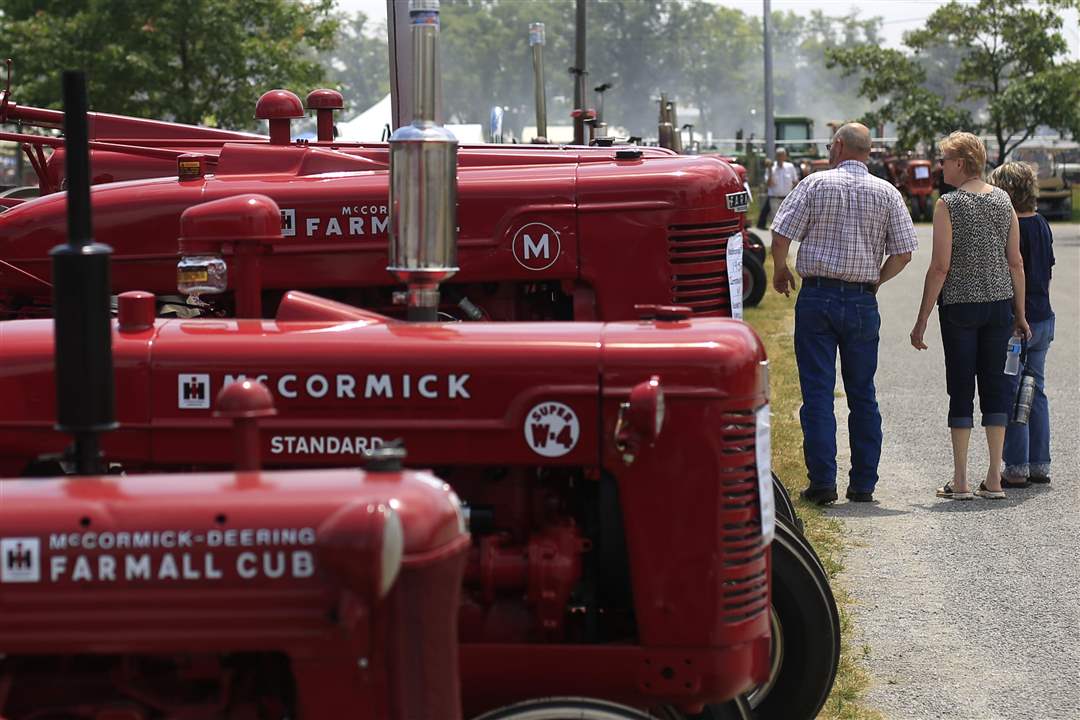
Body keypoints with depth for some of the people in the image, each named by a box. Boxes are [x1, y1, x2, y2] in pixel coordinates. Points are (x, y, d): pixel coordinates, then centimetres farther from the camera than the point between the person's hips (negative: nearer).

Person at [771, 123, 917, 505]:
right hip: (863, 301, 2)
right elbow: (904, 252, 1)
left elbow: (780, 235, -8)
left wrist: (780, 271, 11)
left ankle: (822, 482, -4)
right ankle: (863, 483, 12)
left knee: (817, 392, 0)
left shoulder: (815, 184, -3)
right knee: (863, 395, 11)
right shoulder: (887, 193, 4)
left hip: (817, 298, -2)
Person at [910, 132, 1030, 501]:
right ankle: (994, 478, 9)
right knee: (995, 384, 8)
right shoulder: (1003, 200, 5)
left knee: (961, 388, 1)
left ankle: (960, 481, 2)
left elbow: (940, 267, -12)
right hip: (999, 304, 4)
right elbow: (1016, 262, 7)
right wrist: (1020, 313, 14)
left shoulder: (948, 204, -10)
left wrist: (922, 319, -6)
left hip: (959, 305, -4)